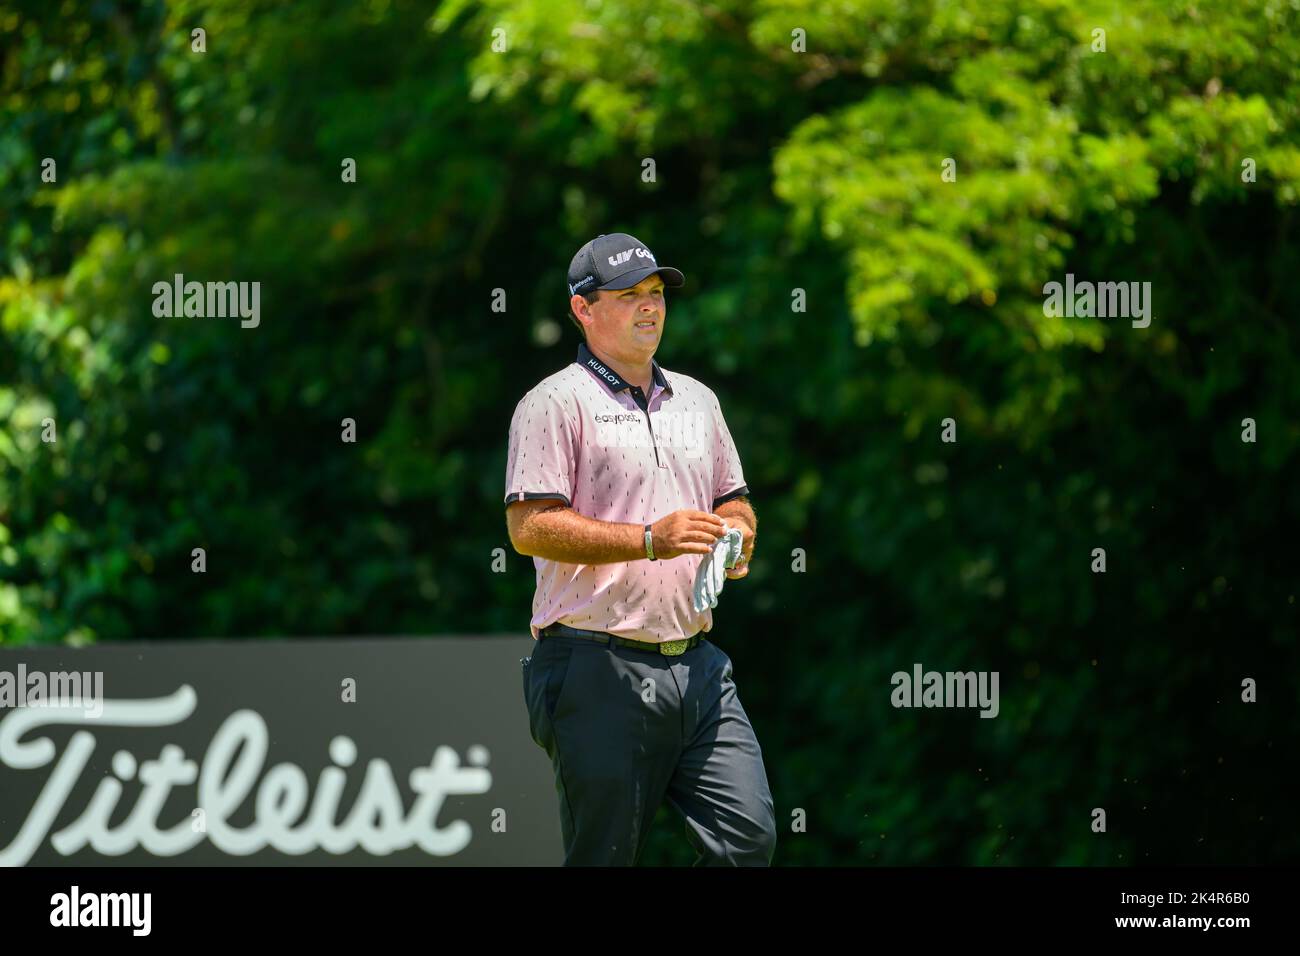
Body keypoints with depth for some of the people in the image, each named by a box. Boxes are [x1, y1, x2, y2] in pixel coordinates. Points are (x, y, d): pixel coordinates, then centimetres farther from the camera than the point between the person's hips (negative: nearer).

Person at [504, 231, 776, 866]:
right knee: (605, 857, -4)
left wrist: (735, 537, 3)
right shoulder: (555, 403, -4)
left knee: (750, 836, -4)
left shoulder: (697, 401, 19)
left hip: (698, 667, 6)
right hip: (601, 670, -6)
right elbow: (529, 527, -14)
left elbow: (733, 501, 28)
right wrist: (651, 540, -21)